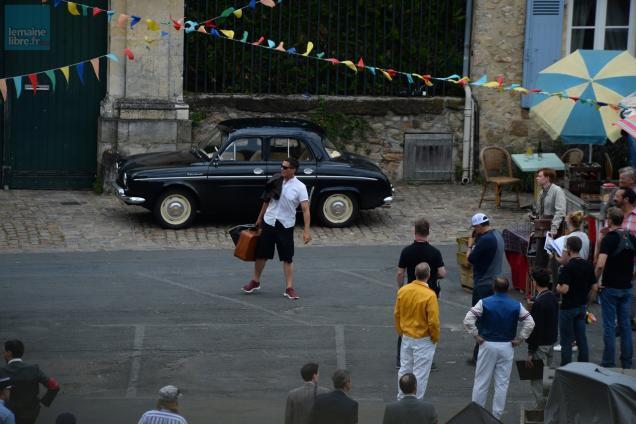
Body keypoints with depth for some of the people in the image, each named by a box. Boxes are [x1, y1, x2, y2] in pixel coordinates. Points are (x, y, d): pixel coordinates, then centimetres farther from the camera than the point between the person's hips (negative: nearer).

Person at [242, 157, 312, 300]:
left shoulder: (300, 187, -11)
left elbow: (305, 209, -16)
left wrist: (306, 231, -24)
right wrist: (260, 218, 19)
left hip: (286, 226, -4)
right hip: (268, 222, 4)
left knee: (287, 258, 0)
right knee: (261, 254, 11)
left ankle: (289, 288, 5)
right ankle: (255, 281, 28)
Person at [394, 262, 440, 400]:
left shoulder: (403, 290, -5)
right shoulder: (429, 295, -22)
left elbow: (397, 314, 5)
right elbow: (433, 321, -20)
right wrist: (435, 338, -3)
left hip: (406, 338, 5)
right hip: (423, 341, -5)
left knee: (404, 369, 18)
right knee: (420, 374, 3)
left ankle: (401, 400, 28)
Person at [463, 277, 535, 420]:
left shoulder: (484, 303, -8)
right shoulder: (516, 306, -2)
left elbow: (468, 320, -16)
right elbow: (530, 323, -5)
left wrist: (476, 336, -6)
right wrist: (519, 339, 0)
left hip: (487, 345, -1)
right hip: (506, 347, 1)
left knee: (481, 382, 8)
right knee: (502, 384, 8)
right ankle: (497, 415, 12)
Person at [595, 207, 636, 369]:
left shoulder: (609, 238, -15)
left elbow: (600, 265, -24)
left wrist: (595, 281, -10)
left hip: (610, 287, -6)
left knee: (609, 326, 0)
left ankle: (609, 363, 4)